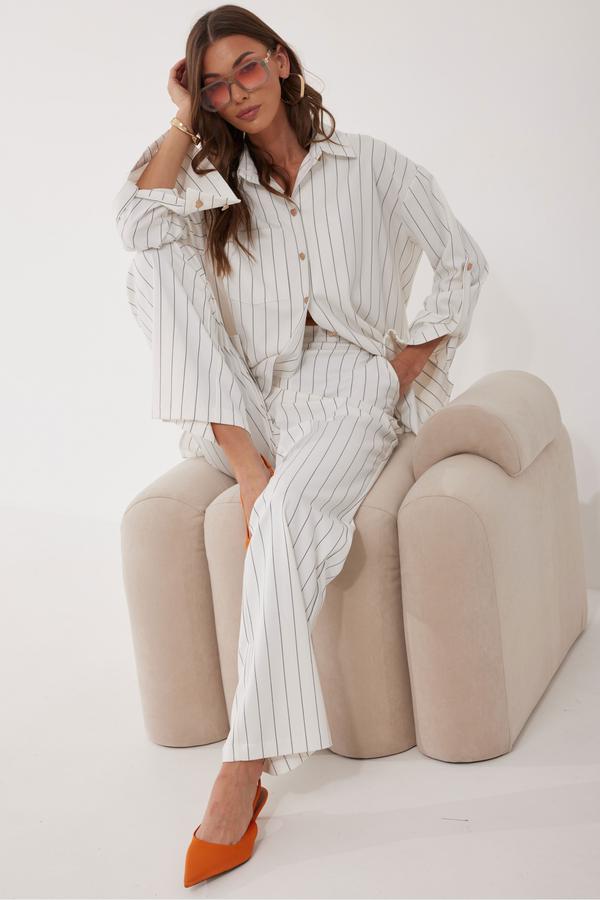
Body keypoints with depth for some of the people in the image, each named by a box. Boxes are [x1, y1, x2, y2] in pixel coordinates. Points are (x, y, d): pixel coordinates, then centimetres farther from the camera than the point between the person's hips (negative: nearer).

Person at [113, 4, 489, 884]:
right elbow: (139, 219, -5)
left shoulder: (371, 166, 8)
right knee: (160, 270, -20)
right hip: (251, 405, 4)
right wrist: (185, 120, 2)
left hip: (352, 390, -4)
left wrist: (398, 374, -4)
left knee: (289, 512, -35)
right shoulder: (216, 184, 17)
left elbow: (463, 268, 5)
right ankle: (247, 466, -28)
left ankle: (245, 772, -38)